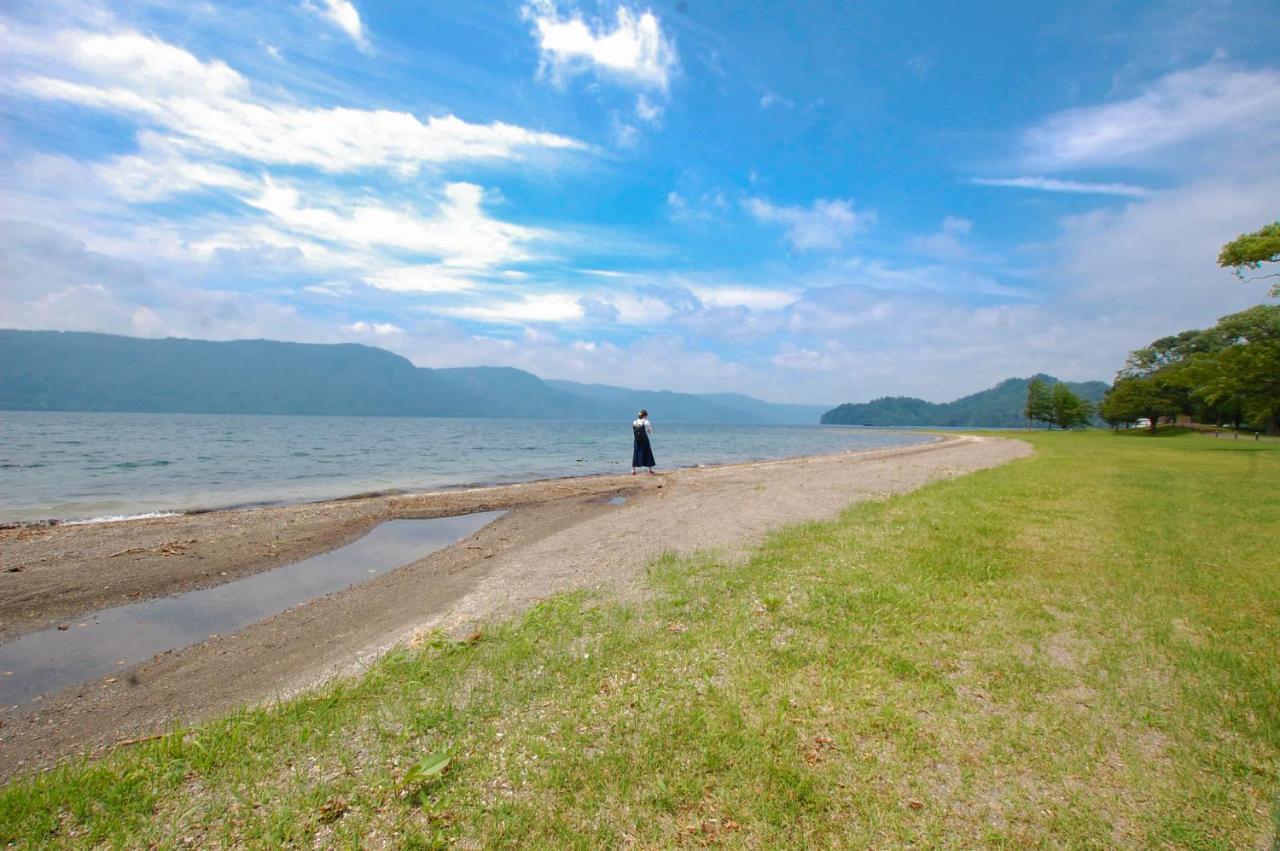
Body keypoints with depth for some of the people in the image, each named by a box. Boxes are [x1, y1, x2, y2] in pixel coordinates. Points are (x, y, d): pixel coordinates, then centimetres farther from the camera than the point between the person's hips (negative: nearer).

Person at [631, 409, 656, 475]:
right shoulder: (646, 422, -8)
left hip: (637, 441, 3)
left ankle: (633, 471, 7)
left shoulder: (634, 422, 3)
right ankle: (650, 470, 13)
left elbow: (633, 432, 10)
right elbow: (651, 432, -1)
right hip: (644, 441, -3)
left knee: (635, 455, 9)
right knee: (648, 455, 8)